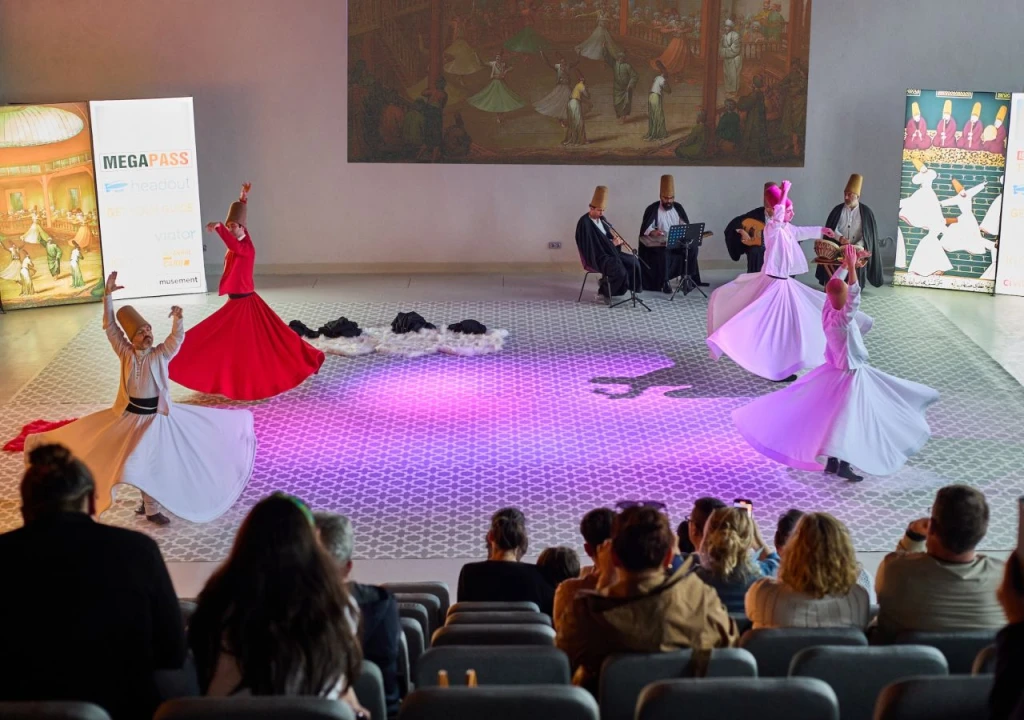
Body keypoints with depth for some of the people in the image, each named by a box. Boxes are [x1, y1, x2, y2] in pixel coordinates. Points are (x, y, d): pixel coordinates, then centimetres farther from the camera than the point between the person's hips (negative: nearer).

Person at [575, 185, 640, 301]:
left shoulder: (601, 219, 10)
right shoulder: (584, 223, -18)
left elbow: (609, 233, 20)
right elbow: (592, 245, -22)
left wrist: (615, 238, -5)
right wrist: (612, 243, -19)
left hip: (609, 252, 10)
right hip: (596, 257, -10)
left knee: (633, 261, -1)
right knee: (620, 270, -28)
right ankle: (604, 291, -5)